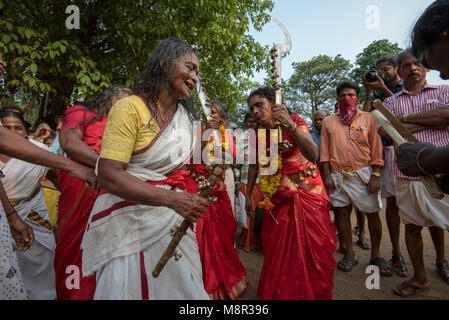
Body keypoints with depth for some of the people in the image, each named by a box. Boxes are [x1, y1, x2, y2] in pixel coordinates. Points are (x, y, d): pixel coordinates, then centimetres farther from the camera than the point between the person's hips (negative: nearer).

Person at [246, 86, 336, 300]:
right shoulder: (258, 132, -2)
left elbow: (313, 155, -30)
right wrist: (248, 194, 8)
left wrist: (290, 126, -43)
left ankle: (315, 291, 32)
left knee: (310, 245, 5)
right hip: (278, 196, 4)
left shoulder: (295, 121, -14)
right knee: (277, 247, 11)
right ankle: (279, 292, 35)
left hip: (307, 192, -3)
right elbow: (254, 164, 7)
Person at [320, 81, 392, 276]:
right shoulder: (328, 122, 9)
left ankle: (375, 256, 22)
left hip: (362, 174, -1)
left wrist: (376, 176, -5)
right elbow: (325, 151, 6)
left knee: (372, 214, 4)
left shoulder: (368, 118, 6)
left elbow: (376, 148, 2)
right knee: (342, 213, 6)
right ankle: (350, 254, 21)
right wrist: (327, 175, -1)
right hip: (338, 175, 1)